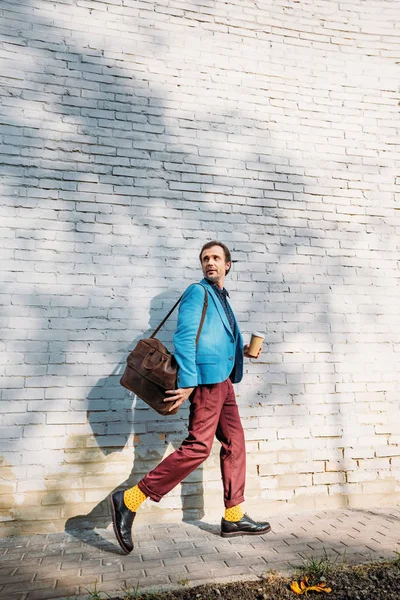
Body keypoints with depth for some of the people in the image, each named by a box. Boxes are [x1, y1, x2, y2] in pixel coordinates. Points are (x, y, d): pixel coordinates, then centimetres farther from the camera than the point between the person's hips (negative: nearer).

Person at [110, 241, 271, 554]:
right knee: (198, 446, -12)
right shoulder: (197, 292, -7)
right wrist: (187, 382, -21)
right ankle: (130, 500, -6)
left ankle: (234, 516, 23)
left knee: (235, 442, 11)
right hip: (207, 379, -9)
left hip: (223, 380, 9)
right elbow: (185, 337, -16)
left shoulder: (221, 297, 20)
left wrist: (240, 349, 11)